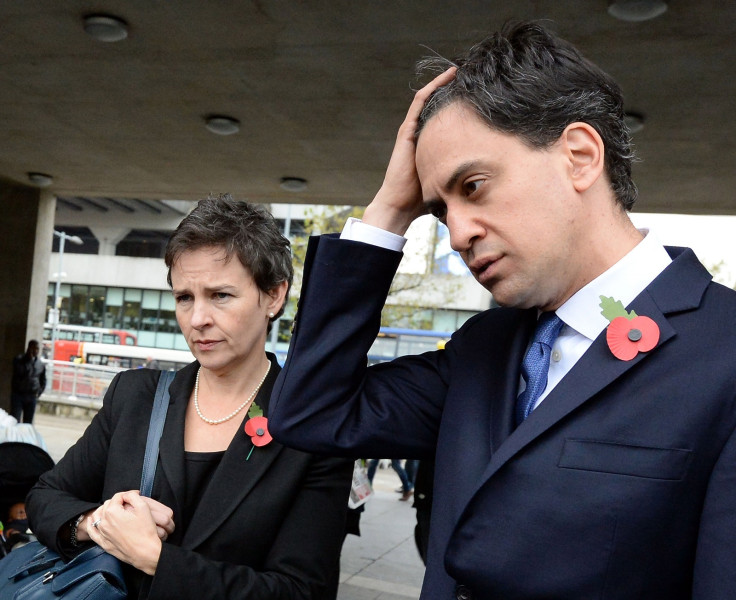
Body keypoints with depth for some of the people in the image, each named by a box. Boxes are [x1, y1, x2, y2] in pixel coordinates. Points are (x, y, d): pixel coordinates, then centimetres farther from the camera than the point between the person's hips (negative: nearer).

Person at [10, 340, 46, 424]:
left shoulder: (41, 364, 7)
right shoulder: (18, 360, -3)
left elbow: (43, 381, 17)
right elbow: (19, 373, -19)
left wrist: (39, 392, 6)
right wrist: (29, 359, -19)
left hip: (32, 397, 3)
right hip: (18, 395, -3)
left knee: (28, 423, 7)